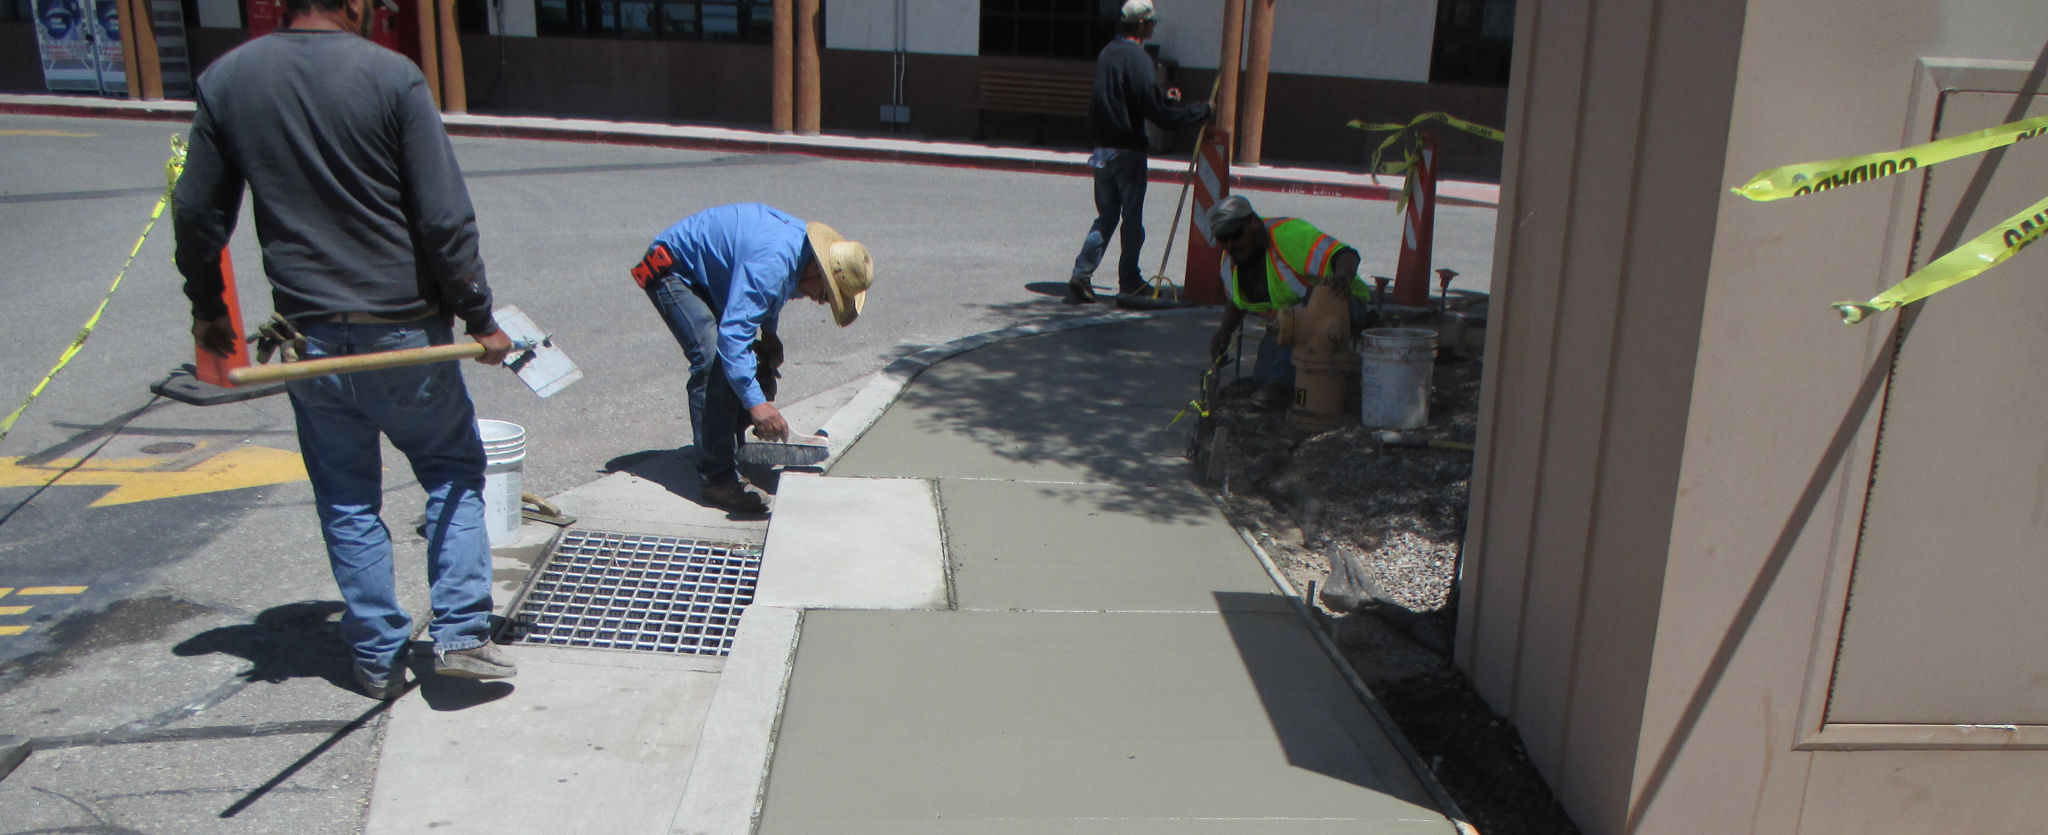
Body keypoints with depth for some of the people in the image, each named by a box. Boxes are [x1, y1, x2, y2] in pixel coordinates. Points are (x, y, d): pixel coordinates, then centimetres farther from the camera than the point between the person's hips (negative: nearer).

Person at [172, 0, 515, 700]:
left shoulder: (226, 79, 1)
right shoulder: (392, 76, -11)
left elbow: (197, 211, 7)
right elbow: (445, 220, -14)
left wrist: (207, 308, 21)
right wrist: (478, 317, -5)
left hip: (308, 331, 3)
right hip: (404, 327, -3)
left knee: (346, 499, 14)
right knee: (452, 470, 15)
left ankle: (378, 658, 21)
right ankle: (460, 634, 8)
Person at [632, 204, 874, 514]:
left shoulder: (803, 242, -7)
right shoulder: (770, 264, -37)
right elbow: (733, 334, -42)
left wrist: (769, 333, 6)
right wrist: (756, 403, -47)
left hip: (707, 273, 10)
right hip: (671, 269, -10)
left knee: (759, 359, 7)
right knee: (714, 362, -23)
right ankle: (716, 479, -20)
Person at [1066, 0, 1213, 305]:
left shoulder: (1107, 54, 11)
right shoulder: (1137, 59, -15)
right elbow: (1158, 113, -18)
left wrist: (1164, 98, 21)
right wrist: (1202, 110, -9)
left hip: (1103, 150, 7)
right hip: (1128, 151, -7)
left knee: (1106, 215, 14)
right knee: (1132, 219, 2)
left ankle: (1082, 273, 3)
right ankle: (1129, 284, 8)